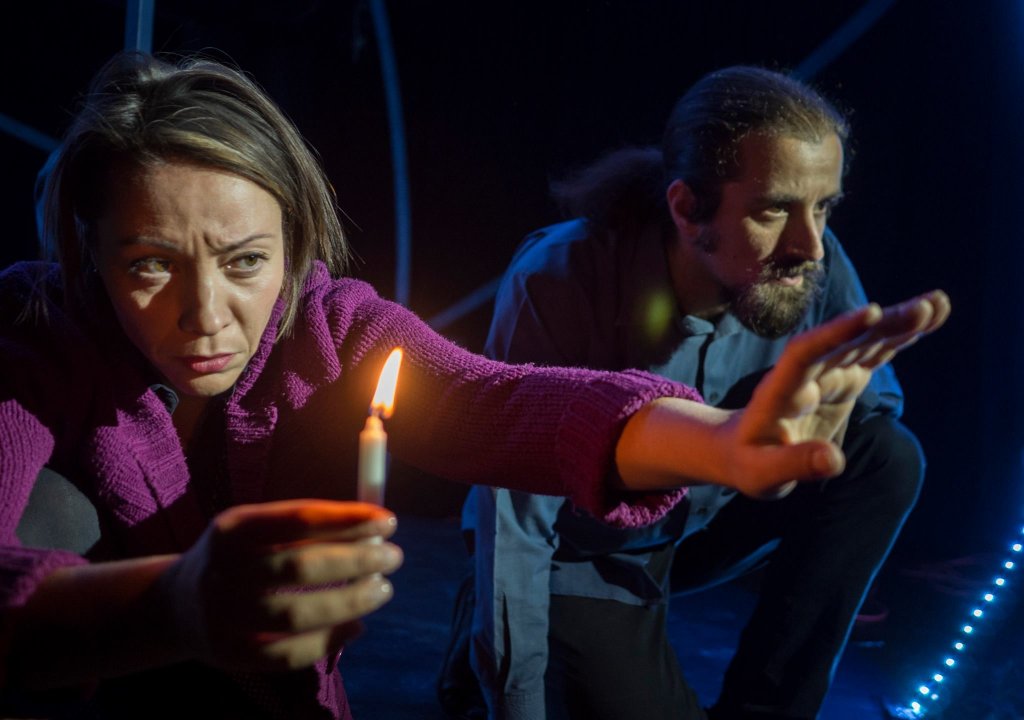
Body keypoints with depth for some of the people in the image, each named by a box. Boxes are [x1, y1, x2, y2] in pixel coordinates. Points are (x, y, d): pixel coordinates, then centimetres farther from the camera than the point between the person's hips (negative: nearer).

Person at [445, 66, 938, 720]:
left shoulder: (815, 265, -19)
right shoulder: (557, 285, -30)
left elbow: (881, 404, -3)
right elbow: (515, 525, -27)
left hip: (705, 523, 4)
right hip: (578, 555, -4)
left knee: (887, 458, -17)